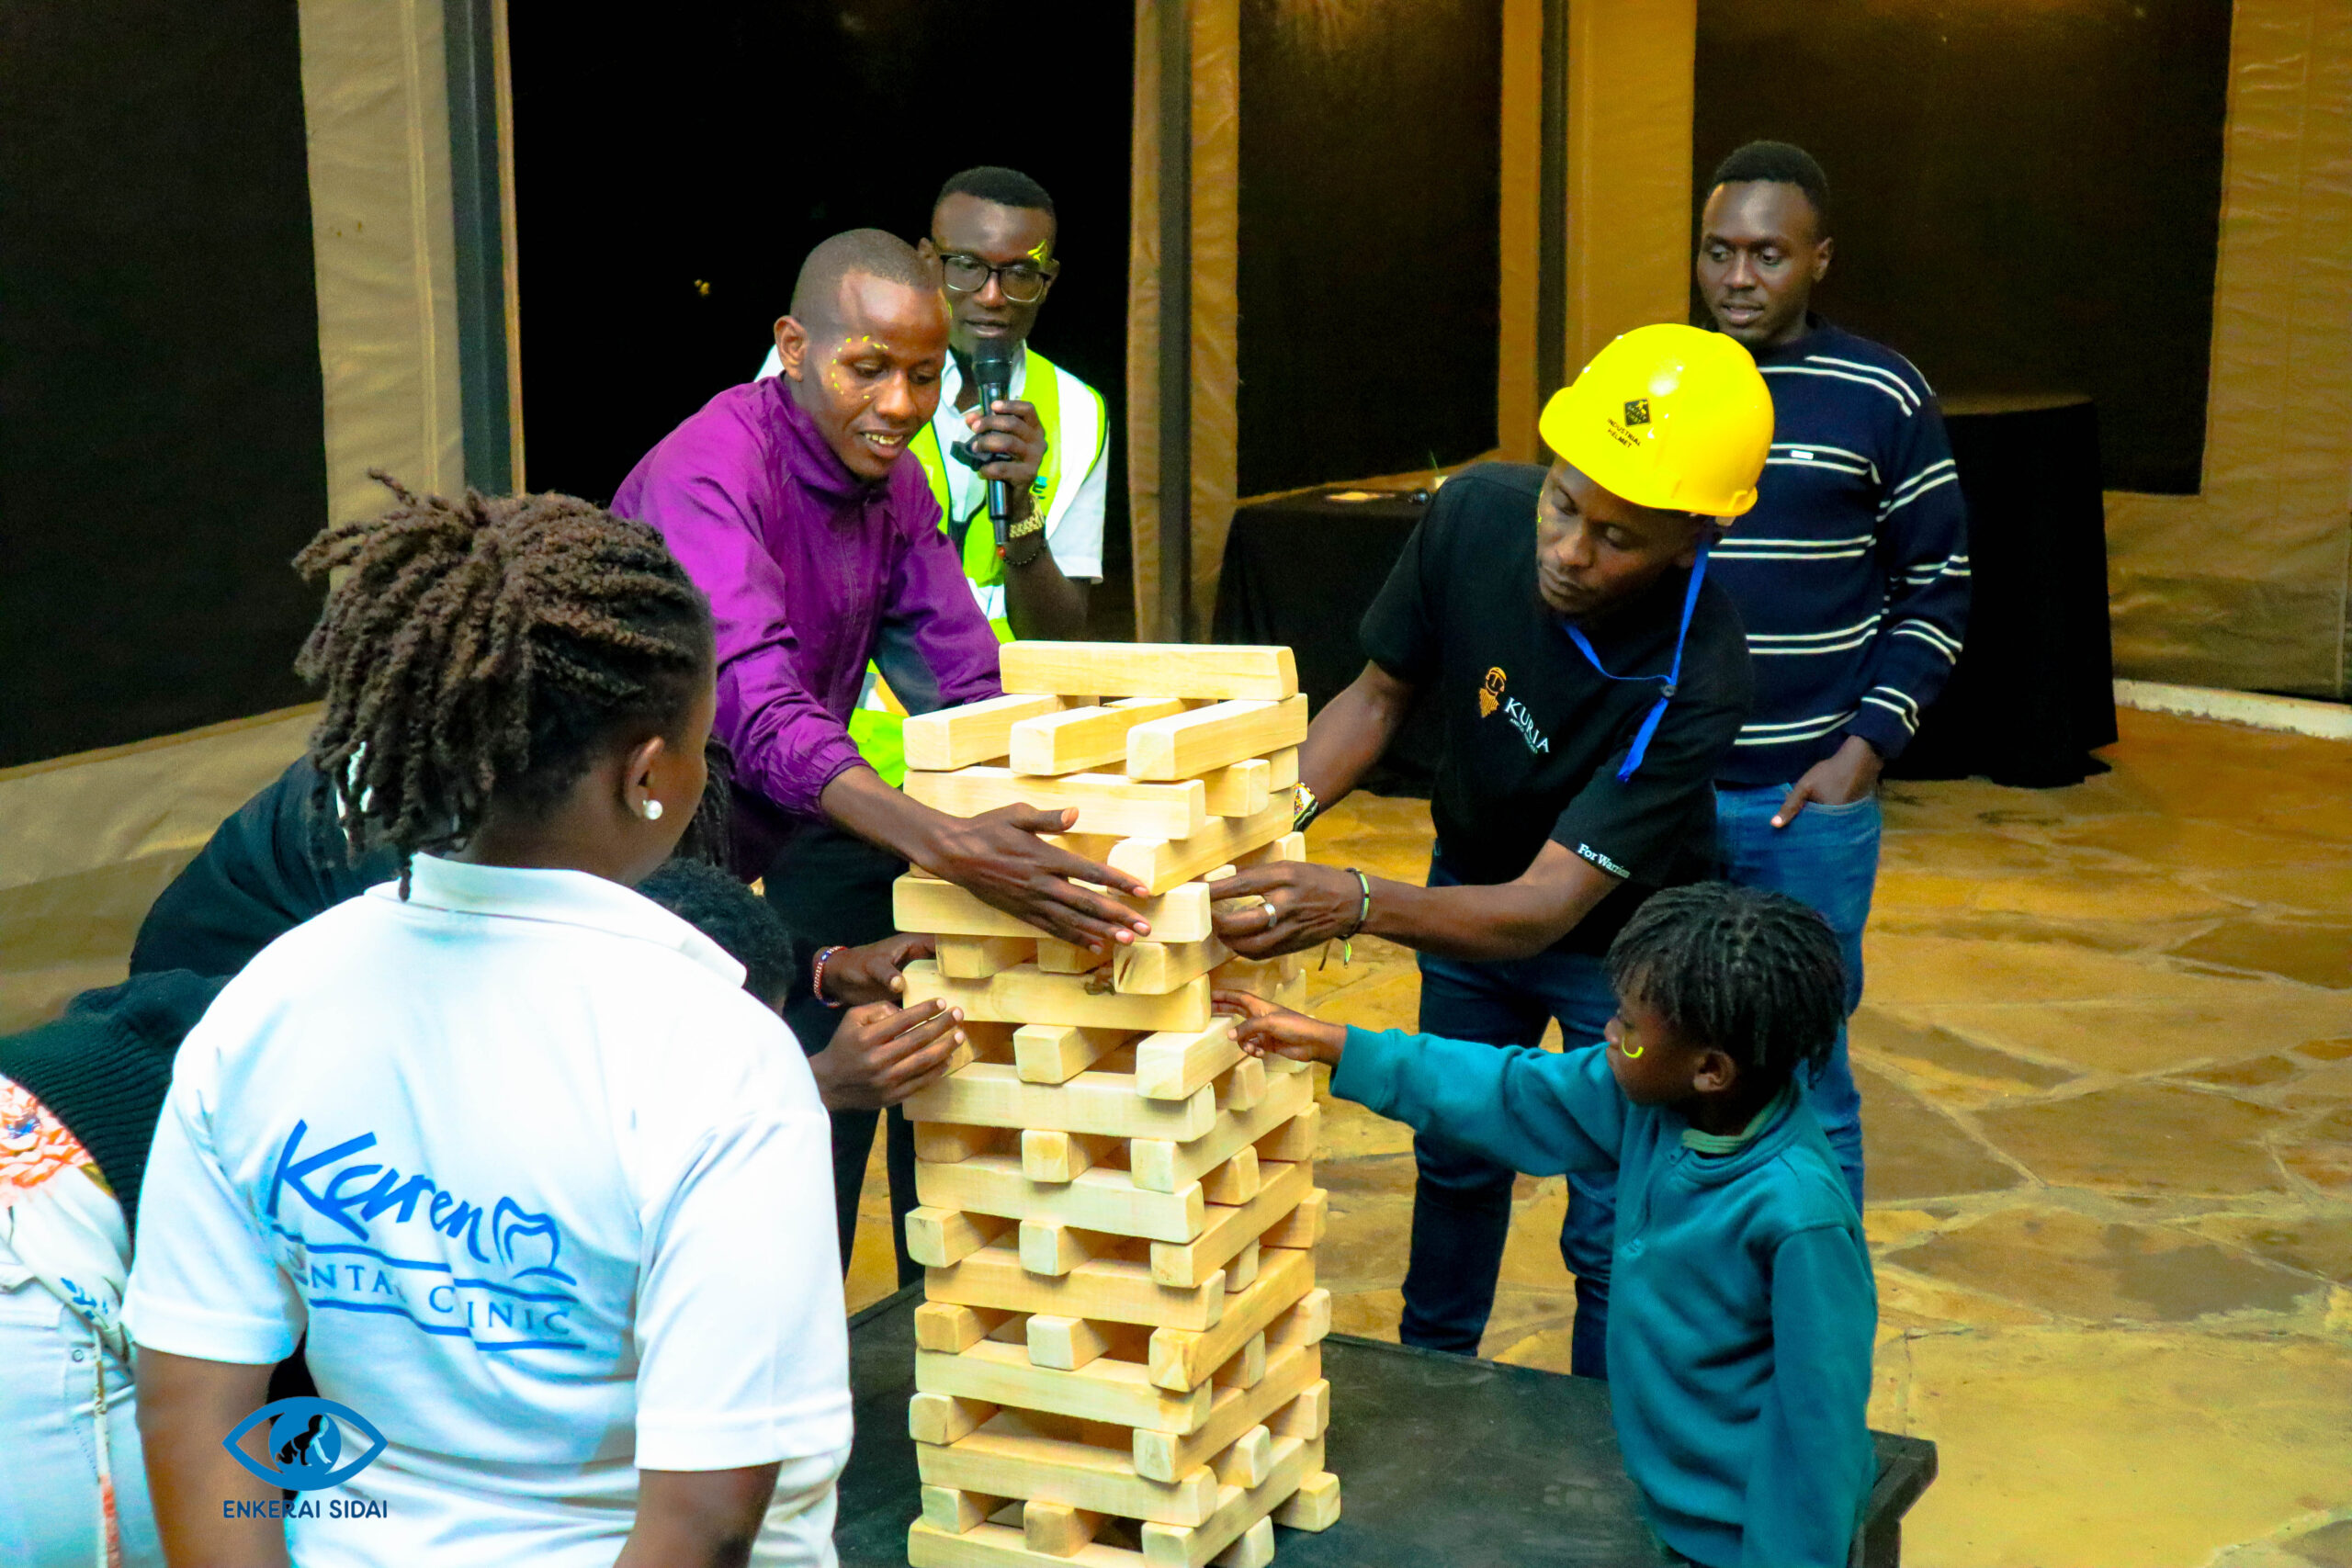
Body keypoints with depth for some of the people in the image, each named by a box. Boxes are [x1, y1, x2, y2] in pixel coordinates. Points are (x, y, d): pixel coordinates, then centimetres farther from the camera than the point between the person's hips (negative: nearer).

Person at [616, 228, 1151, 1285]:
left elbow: (967, 691, 0)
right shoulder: (709, 474, -26)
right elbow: (760, 712, -41)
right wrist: (942, 841, -55)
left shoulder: (892, 481, -1)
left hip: (780, 803, 8)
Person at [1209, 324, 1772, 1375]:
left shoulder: (1692, 679, -39)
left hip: (1616, 935, -4)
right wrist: (1283, 803, -27)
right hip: (1473, 883, 5)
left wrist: (1356, 903, -57)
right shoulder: (1476, 513, -26)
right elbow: (1381, 692, -9)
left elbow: (1547, 906, -41)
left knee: (1613, 1229, 1)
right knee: (1455, 1157, 22)